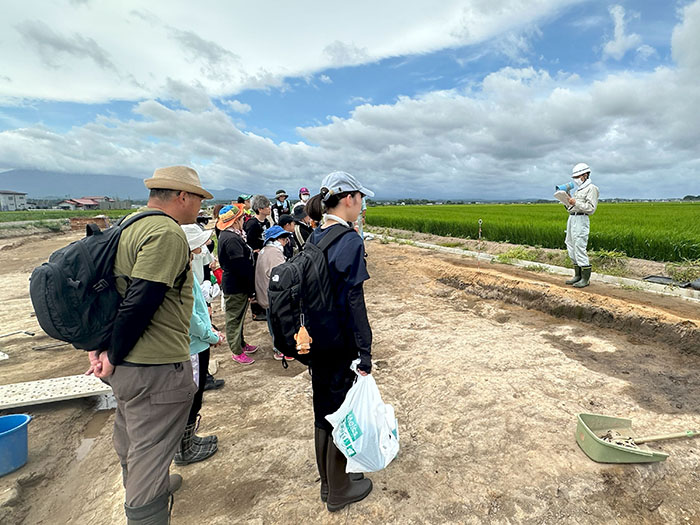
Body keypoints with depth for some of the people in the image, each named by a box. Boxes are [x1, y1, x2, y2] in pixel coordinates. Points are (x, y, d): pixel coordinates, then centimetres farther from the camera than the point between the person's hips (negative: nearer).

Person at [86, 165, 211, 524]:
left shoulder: (128, 226, 10)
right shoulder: (167, 233, -20)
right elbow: (140, 304, -26)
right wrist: (113, 357, -13)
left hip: (125, 363, 10)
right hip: (156, 367, -10)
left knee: (131, 439, 29)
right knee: (150, 454, 5)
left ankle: (139, 490, 54)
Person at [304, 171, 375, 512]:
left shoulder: (314, 238, 4)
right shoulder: (350, 241, -19)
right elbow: (354, 302, -21)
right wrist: (365, 354, -15)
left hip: (317, 341, 8)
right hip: (341, 344, -8)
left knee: (323, 410, 20)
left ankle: (328, 482, 41)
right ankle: (339, 492, 32)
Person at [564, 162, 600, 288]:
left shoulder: (591, 188, -5)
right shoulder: (579, 189, 22)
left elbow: (591, 208, -14)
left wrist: (575, 202, -18)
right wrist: (568, 201, 8)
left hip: (581, 220, -9)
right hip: (572, 219, 9)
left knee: (580, 249, -10)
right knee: (571, 248, 10)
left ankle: (586, 279, -3)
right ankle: (578, 275, 19)